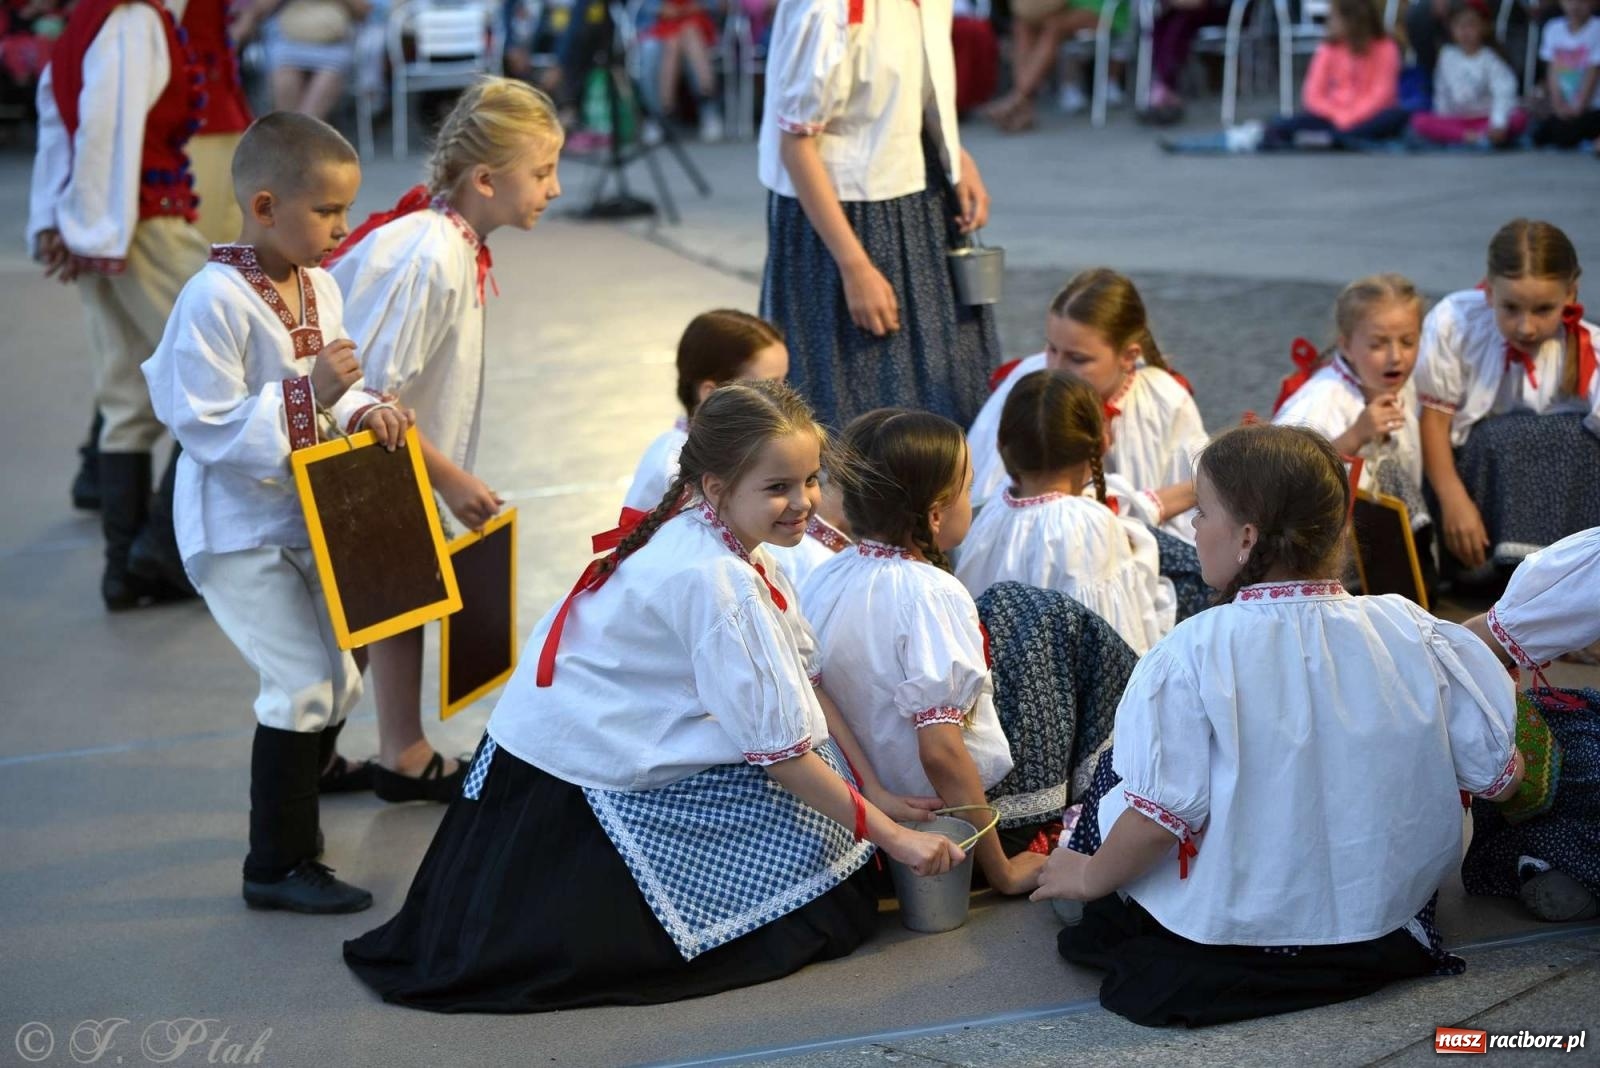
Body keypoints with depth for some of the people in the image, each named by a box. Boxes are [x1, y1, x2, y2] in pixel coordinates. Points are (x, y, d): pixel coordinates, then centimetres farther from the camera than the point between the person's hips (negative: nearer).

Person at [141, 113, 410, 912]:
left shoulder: (318, 285, 2)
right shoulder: (215, 299, -23)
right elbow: (207, 425, -26)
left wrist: (363, 410, -10)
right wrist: (309, 390, -30)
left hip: (301, 518, 9)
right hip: (236, 529, -9)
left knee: (336, 681, 17)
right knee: (303, 683, -9)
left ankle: (288, 813, 39)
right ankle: (278, 864, 6)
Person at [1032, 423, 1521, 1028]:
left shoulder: (1193, 655, -19)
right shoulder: (1413, 632, -8)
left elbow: (1162, 813, -18)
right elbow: (1497, 776, 0)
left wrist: (1090, 877, 1)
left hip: (1232, 935, -3)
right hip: (1387, 920, 3)